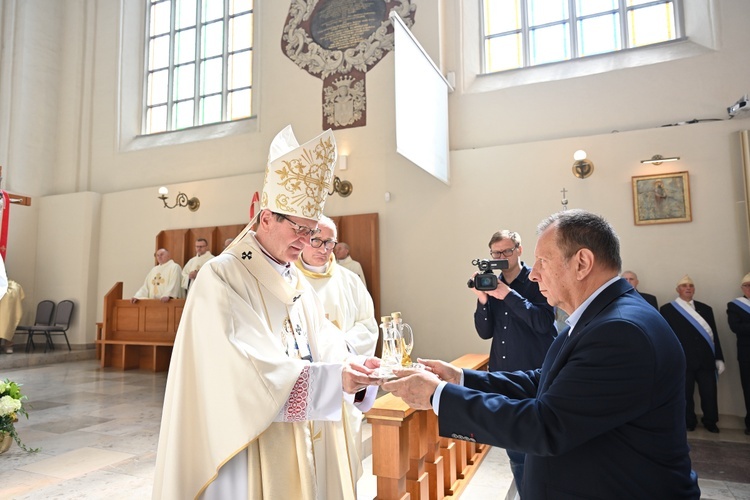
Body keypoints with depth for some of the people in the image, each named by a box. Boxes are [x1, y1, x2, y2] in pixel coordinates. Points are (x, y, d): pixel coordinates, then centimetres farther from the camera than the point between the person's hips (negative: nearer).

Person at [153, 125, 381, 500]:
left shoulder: (296, 282, 8)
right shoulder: (222, 277, -15)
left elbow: (326, 346, 0)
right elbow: (252, 366, -25)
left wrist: (353, 371, -20)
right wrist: (333, 378, -30)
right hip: (248, 438, -7)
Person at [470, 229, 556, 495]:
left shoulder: (537, 280, -7)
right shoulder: (492, 284, 6)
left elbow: (544, 322, -20)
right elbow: (485, 332, 2)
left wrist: (508, 295, -23)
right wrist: (483, 301, -13)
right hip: (504, 376, 5)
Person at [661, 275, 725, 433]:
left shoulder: (705, 309, 13)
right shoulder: (667, 309, 0)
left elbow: (714, 334, 12)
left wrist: (719, 358, 8)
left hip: (706, 360, 3)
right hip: (682, 360, -3)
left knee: (710, 394, 7)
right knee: (685, 394, 6)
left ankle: (710, 422, 27)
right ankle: (689, 422, 23)